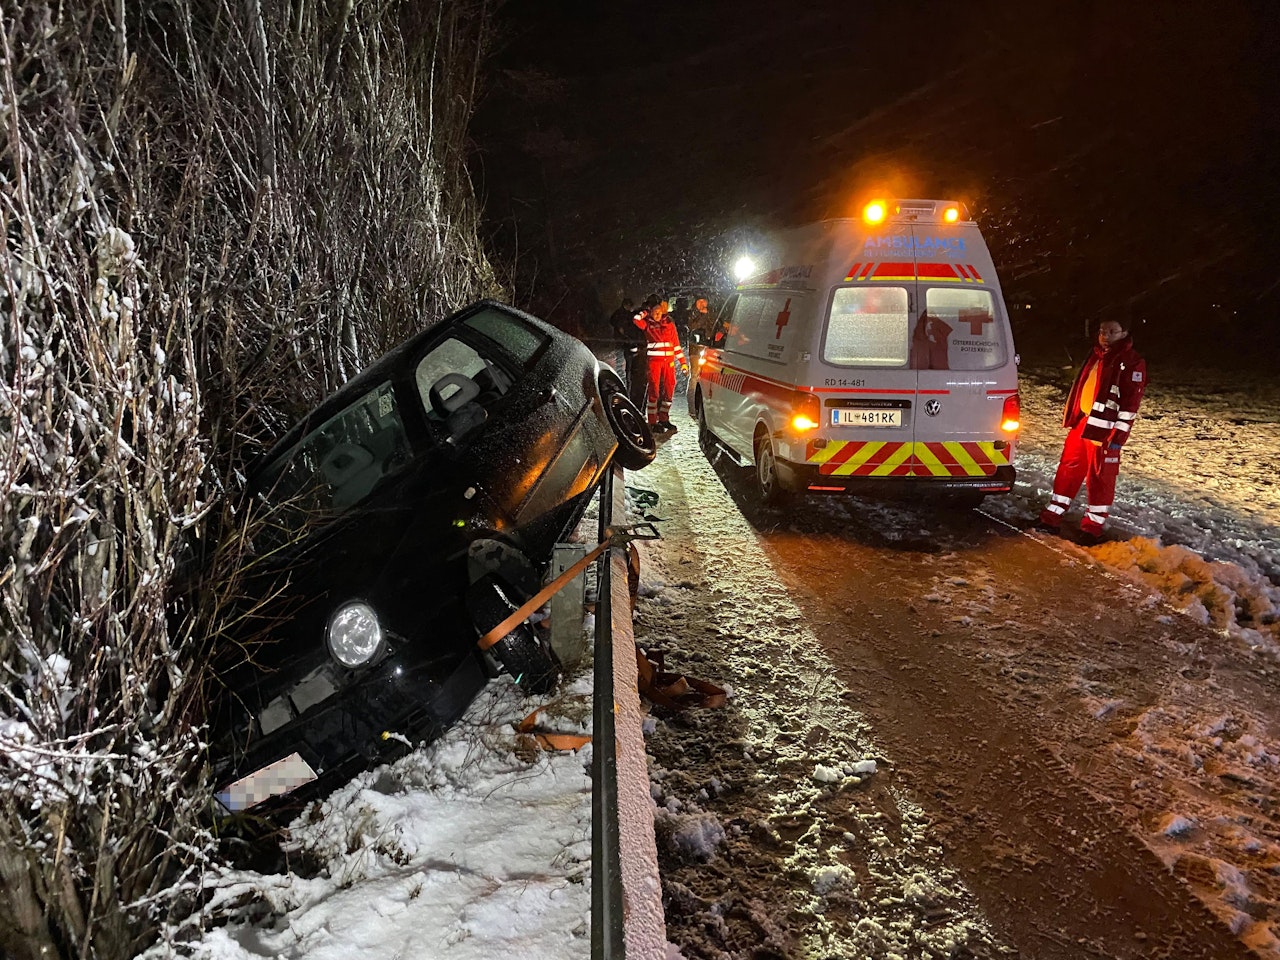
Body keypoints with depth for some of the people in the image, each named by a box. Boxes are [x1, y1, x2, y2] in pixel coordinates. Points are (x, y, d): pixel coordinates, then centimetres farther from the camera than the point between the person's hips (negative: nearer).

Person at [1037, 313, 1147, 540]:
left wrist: (1118, 435, -18)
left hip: (1104, 431, -7)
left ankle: (1094, 523, 14)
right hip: (1081, 425, 7)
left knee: (1100, 476, 3)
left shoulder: (1132, 363, -9)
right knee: (1068, 469, 11)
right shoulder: (1096, 356, 14)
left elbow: (1130, 403, -14)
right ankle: (1053, 516, 19)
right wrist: (1070, 417, 20)